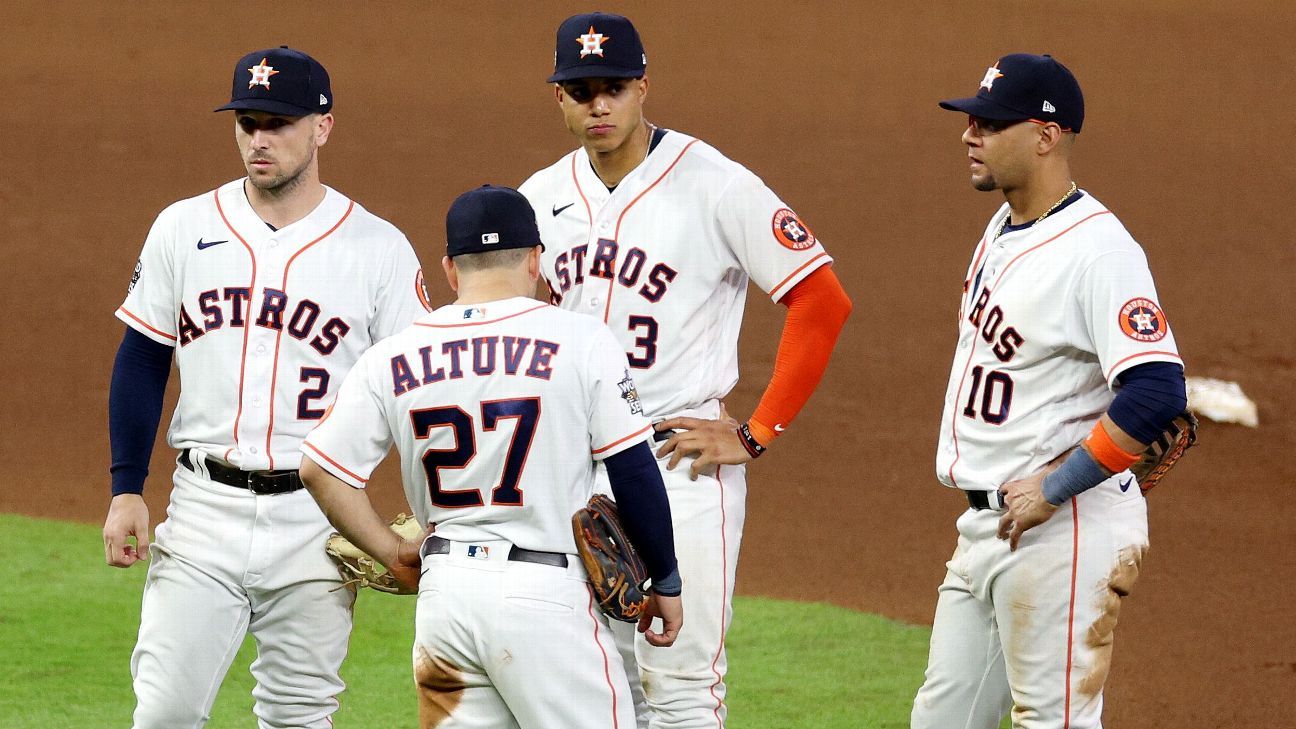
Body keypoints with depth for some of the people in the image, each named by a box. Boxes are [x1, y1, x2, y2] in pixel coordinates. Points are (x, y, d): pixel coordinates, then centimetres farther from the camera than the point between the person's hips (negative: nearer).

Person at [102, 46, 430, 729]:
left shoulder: (379, 250, -1)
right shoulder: (184, 228, 4)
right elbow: (142, 363, 9)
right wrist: (126, 491, 2)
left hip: (317, 519, -1)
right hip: (203, 511, 1)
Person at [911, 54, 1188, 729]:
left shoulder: (1097, 249, -19)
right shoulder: (1003, 226, 12)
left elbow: (1156, 394, -29)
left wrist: (1053, 489, -23)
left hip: (1063, 527, -10)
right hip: (986, 522, 10)